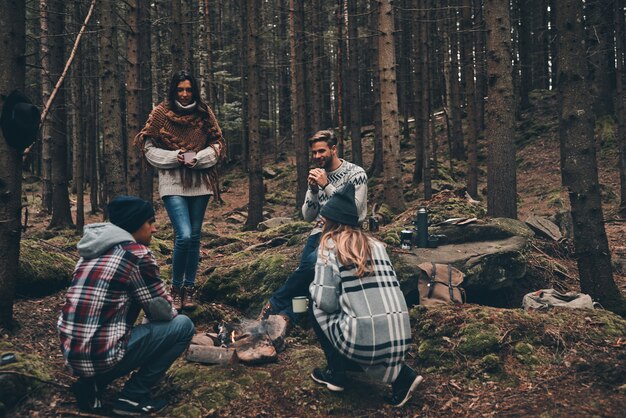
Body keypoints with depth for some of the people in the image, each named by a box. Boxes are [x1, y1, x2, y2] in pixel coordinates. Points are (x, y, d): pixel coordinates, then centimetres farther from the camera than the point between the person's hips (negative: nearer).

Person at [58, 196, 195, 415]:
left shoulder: (94, 250, 13)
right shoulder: (137, 253, -11)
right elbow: (163, 310, -4)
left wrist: (151, 319, 22)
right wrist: (173, 314, 18)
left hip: (71, 353, 8)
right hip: (101, 356, -8)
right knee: (183, 325, 4)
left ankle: (92, 384, 16)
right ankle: (132, 397, 3)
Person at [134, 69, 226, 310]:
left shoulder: (204, 113, 6)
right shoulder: (161, 113, -1)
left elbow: (218, 143, 8)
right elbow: (147, 146, 1)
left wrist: (198, 158, -10)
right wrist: (174, 157, -13)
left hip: (200, 181, 3)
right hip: (173, 182, -3)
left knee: (194, 237, 7)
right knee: (183, 236, -15)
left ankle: (189, 289, 20)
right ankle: (176, 288, 5)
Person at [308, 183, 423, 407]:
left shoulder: (330, 247, 1)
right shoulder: (376, 245, 17)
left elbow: (326, 302, -5)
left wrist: (314, 287, 17)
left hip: (363, 340, -5)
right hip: (399, 337, 5)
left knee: (316, 307, 20)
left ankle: (336, 374, 22)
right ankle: (401, 375, 15)